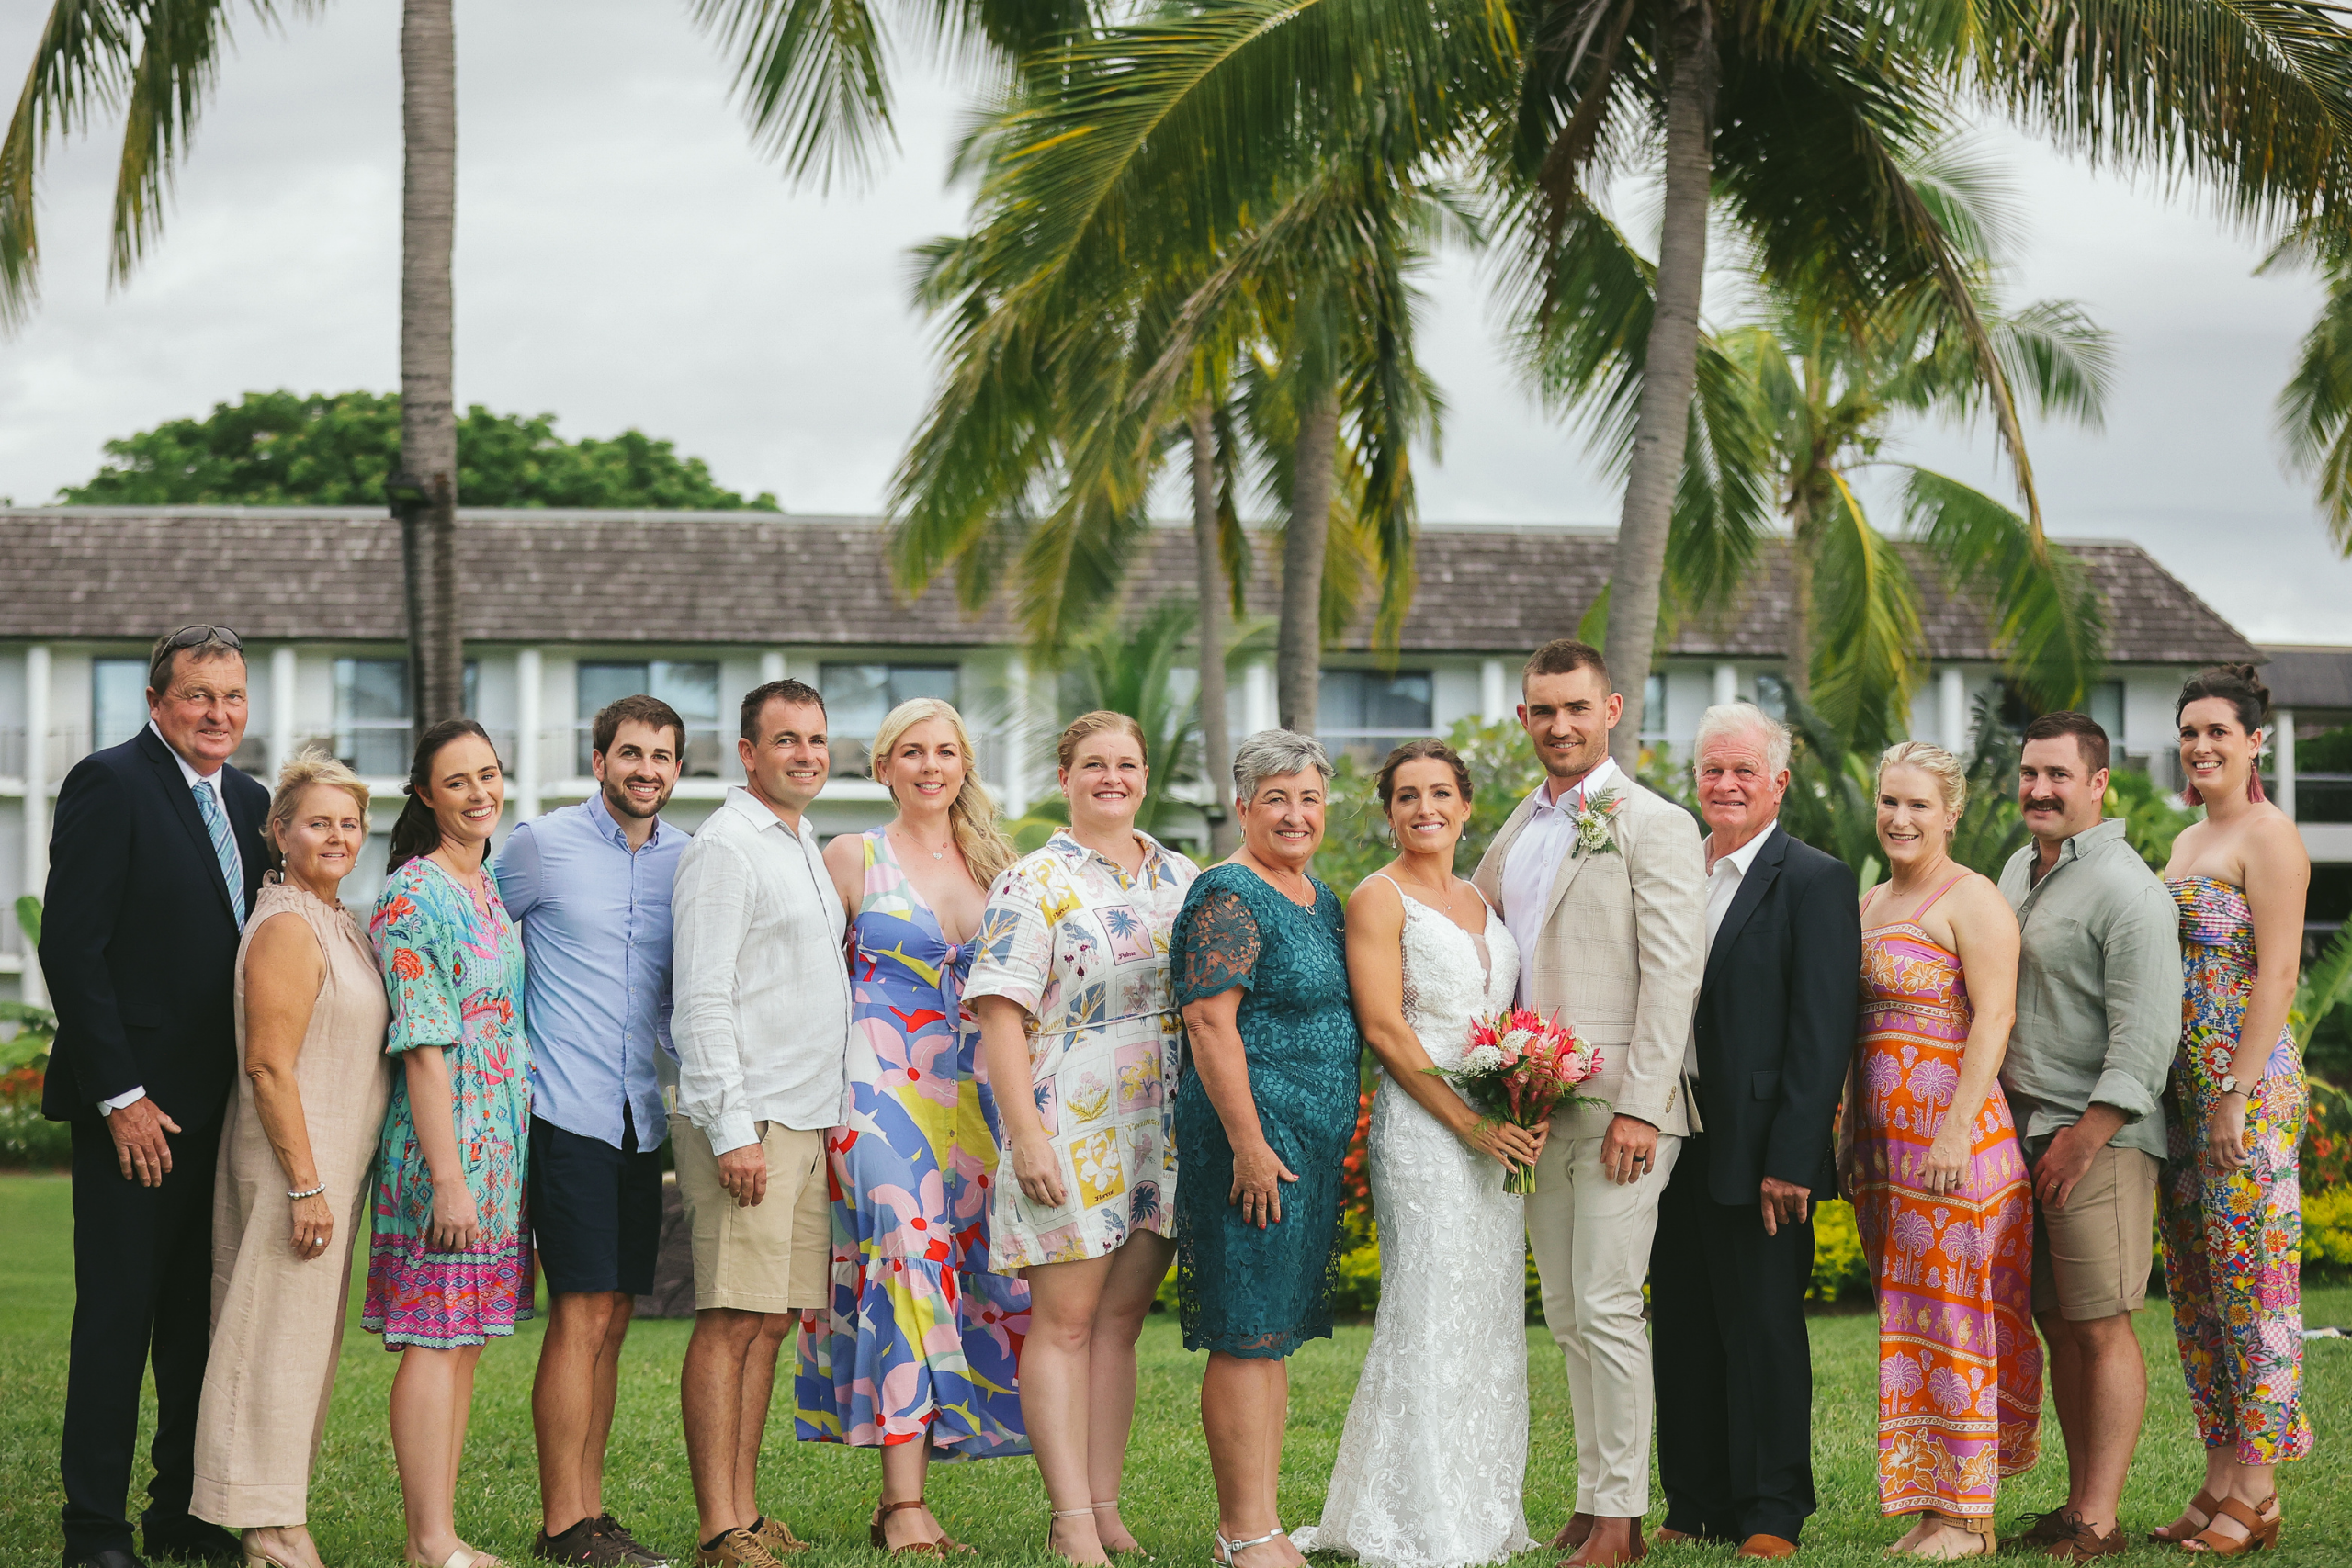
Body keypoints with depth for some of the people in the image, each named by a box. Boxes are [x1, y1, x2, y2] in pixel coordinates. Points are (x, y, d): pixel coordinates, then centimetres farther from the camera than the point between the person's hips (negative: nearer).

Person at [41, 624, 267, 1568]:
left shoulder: (248, 802, 13)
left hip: (223, 1107, 7)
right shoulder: (110, 784, -9)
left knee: (204, 1318, 11)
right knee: (117, 1314, -2)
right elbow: (71, 948, -14)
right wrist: (119, 1095, -16)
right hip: (138, 1109, -7)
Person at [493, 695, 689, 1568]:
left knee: (611, 1318, 8)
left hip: (641, 1119, 5)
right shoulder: (541, 846, -4)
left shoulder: (686, 859, 10)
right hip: (567, 1113, -5)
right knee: (581, 1316, -8)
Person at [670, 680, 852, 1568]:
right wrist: (731, 1128, -19)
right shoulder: (727, 848, -9)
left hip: (807, 1121, 9)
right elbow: (703, 1000, -15)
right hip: (747, 1120, -9)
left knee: (772, 1324, 9)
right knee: (732, 1321, -9)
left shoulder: (805, 847, 19)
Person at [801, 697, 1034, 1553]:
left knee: (976, 1269, -1)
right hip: (881, 1086, -5)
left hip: (970, 1090, 5)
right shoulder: (852, 857, 2)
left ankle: (905, 1487, 7)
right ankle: (905, 1505, -16)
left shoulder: (991, 862, 14)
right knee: (908, 1260, -15)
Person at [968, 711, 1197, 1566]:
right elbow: (1001, 1013, -10)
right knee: (1065, 1319, -5)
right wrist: (1024, 1132, -18)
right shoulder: (1033, 883, -3)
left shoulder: (1182, 880, 13)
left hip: (1162, 1132, 5)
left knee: (1120, 1319, 8)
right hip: (1068, 1126, -5)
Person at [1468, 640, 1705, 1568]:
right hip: (1537, 1109, 7)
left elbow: (1673, 976, -12)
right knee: (1566, 1317, 10)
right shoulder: (1511, 839, 16)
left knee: (1606, 1309, -8)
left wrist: (1637, 1107, -18)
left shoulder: (1653, 827, -5)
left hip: (1617, 1109, -7)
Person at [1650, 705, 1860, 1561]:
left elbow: (1823, 1033, -12)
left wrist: (1791, 1159, -17)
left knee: (1765, 1328, 0)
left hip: (1759, 1152, -6)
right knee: (1682, 1330, 10)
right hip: (1677, 1141, 6)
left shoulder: (1814, 881, -6)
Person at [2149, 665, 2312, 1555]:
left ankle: (2257, 1490, -2)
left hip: (2247, 1080, -9)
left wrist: (2235, 1096, -20)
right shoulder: (2186, 842, 18)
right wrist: (2184, 1093, 16)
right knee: (2194, 1279, 9)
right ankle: (2221, 1479, 14)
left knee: (2250, 1273, -6)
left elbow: (2276, 975, -15)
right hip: (2183, 1083, 9)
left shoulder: (2268, 837, -8)